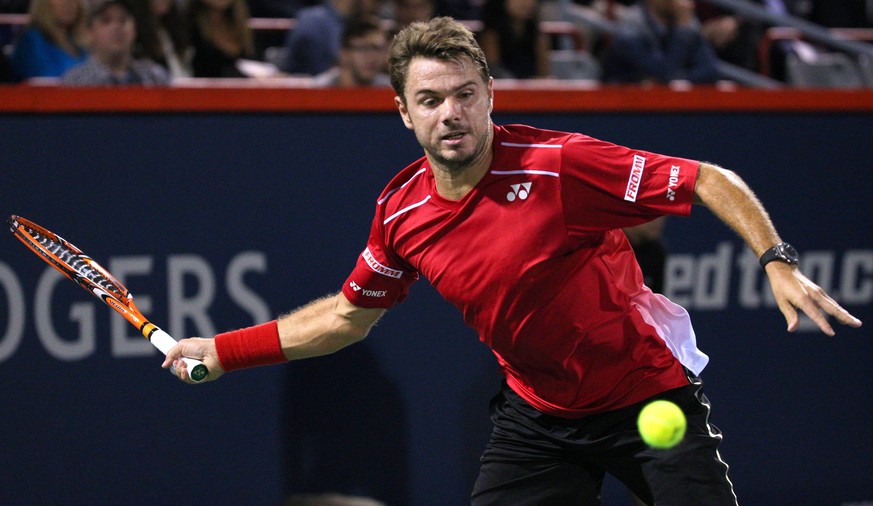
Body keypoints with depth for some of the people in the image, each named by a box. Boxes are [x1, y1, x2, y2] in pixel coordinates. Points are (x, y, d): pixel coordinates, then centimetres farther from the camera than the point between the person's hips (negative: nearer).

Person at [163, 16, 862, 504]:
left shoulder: (560, 164, -23)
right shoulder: (403, 213, -6)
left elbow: (713, 182, -19)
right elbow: (349, 314, 12)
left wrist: (778, 262, -33)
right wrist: (225, 351, 10)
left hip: (651, 400, -4)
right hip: (537, 415, 4)